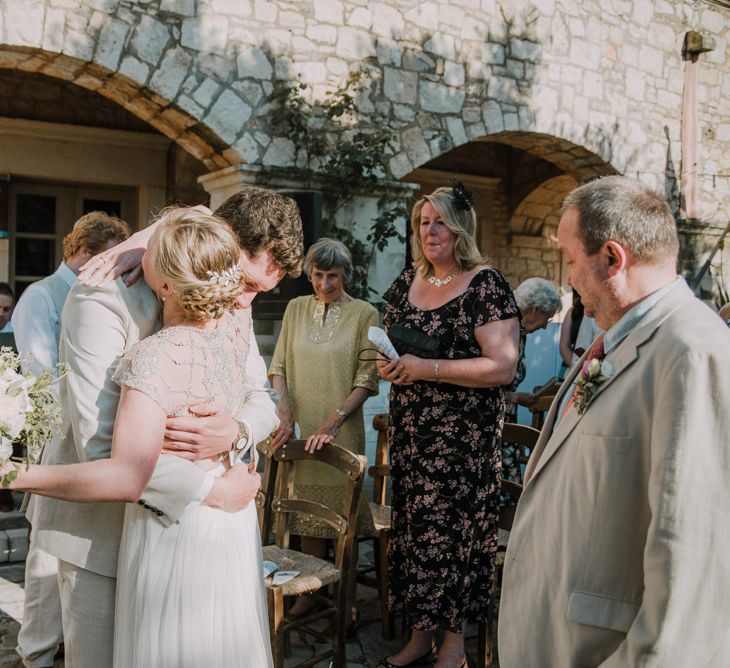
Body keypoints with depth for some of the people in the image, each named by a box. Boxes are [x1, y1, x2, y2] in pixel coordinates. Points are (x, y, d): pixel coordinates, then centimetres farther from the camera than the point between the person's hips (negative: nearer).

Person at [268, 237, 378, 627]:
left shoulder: (364, 314, -4)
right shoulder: (296, 309, 7)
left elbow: (366, 379, -8)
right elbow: (279, 366, 6)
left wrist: (334, 421, -17)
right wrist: (286, 415, -7)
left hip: (342, 430, -3)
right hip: (300, 428, 3)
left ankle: (348, 600, 13)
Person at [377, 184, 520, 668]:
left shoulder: (486, 285, -10)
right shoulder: (408, 280, 10)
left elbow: (503, 366, -18)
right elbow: (392, 342, 23)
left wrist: (428, 368, -21)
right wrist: (389, 364, 0)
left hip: (462, 436, -6)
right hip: (410, 431, 6)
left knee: (455, 528, 2)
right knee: (413, 524, 11)